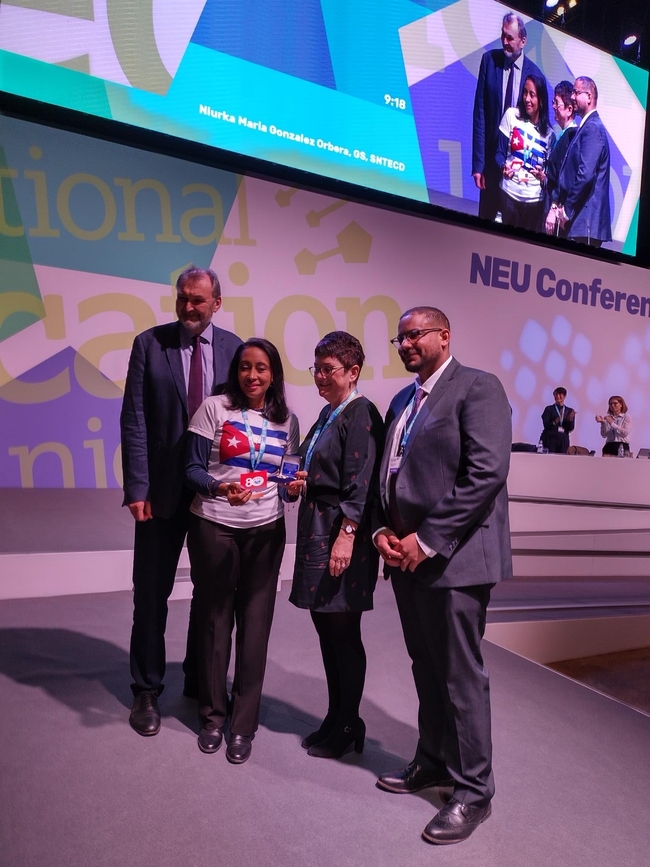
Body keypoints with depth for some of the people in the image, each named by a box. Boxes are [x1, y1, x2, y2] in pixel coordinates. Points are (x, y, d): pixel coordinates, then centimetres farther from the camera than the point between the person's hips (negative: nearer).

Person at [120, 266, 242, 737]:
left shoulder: (234, 348, 2)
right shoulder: (149, 344, -2)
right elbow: (134, 421, -5)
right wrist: (137, 487, -11)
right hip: (163, 487, -1)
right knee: (152, 591, 9)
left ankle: (201, 679, 33)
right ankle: (147, 691, 27)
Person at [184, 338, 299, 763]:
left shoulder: (287, 420, 7)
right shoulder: (215, 408, -3)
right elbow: (193, 468, -6)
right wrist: (219, 488, -24)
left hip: (265, 531, 2)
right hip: (214, 527, -2)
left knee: (255, 625, 5)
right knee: (215, 619, 10)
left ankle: (244, 723, 22)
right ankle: (213, 714, 30)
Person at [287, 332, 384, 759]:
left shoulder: (361, 414, -12)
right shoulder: (329, 412, 15)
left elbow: (360, 484, -18)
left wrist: (346, 536, -21)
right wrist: (301, 483, 4)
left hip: (344, 532, -9)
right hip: (317, 529, 9)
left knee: (343, 631, 3)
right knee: (325, 626, 15)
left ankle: (349, 726, 21)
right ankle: (336, 718, 30)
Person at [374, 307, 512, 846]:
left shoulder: (478, 387, -8)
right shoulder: (402, 401, 16)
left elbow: (487, 473, -18)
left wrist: (428, 540, -18)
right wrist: (383, 529, 2)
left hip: (452, 556, -7)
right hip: (406, 555, 7)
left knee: (461, 676, 3)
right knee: (426, 670, 18)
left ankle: (473, 791, 21)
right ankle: (434, 762, 37)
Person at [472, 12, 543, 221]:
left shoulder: (535, 74, -3)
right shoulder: (489, 60, -1)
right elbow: (479, 113, -3)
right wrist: (478, 163, -9)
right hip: (492, 155, 0)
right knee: (486, 215, 5)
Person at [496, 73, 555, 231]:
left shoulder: (549, 134, 6)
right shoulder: (511, 115, 1)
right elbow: (500, 152, 3)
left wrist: (544, 176, -12)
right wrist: (503, 167, -17)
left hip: (535, 199, 2)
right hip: (509, 193, -1)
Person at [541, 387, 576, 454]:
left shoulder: (569, 411, 11)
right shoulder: (549, 409, 3)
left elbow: (571, 428, 4)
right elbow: (546, 425, -8)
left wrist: (570, 419, -15)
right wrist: (555, 421, -26)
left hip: (563, 441, 2)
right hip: (550, 439, -2)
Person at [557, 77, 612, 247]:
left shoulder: (592, 128, -10)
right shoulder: (586, 126, 20)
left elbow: (585, 175, -20)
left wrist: (567, 209, -13)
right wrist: (562, 205, 9)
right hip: (579, 216, 9)